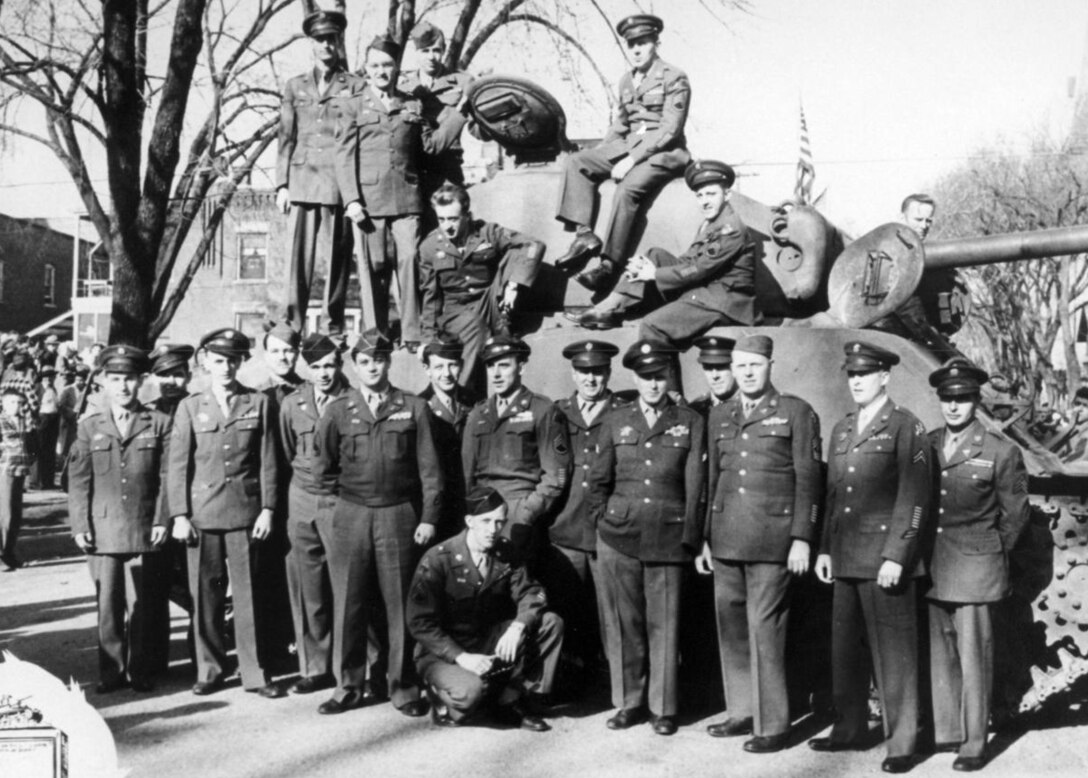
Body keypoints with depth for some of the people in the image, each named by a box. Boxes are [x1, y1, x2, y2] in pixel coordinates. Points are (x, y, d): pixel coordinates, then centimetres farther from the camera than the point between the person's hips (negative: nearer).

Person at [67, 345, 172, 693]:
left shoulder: (159, 424, 4)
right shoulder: (89, 426, 8)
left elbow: (167, 477, 1)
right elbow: (78, 480, 6)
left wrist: (162, 520, -5)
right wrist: (79, 525, -1)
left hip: (145, 530, -1)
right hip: (102, 530, 1)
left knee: (141, 604, 4)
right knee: (108, 604, 5)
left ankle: (140, 670, 15)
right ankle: (111, 671, 15)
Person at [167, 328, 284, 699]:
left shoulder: (259, 403, 5)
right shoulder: (190, 407, 7)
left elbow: (267, 461, 4)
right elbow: (178, 465, 5)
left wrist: (267, 508, -2)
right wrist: (179, 514, -2)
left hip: (245, 512, -1)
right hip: (201, 513, 1)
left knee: (248, 595, 2)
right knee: (205, 595, 5)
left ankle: (255, 673, 9)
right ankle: (210, 669, 18)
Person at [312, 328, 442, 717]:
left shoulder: (414, 408, 4)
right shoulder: (338, 411, 7)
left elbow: (428, 468, 2)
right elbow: (323, 467, 13)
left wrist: (428, 517, -3)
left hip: (399, 515, -1)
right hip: (350, 516, 1)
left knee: (400, 604, 3)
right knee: (348, 604, 4)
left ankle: (404, 687, 13)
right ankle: (349, 686, 15)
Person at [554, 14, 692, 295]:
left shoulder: (674, 78, -7)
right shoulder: (626, 81, 15)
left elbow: (669, 129, -15)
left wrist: (632, 160, -21)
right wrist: (600, 155, 5)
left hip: (663, 152, -7)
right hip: (629, 146, 7)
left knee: (628, 188, -34)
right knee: (577, 162, -10)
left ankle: (610, 265, -32)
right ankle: (584, 234, -21)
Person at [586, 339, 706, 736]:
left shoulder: (691, 423, 6)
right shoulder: (615, 422, 10)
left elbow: (695, 485, 4)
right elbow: (597, 481, 14)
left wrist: (688, 536, -1)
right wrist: (606, 520, 6)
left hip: (668, 539, -1)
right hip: (618, 539, 2)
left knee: (664, 624, 2)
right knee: (623, 622, 5)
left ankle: (663, 707, 13)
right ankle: (628, 702, 17)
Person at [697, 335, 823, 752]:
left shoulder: (796, 412, 2)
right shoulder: (718, 415, 16)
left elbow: (808, 479, -1)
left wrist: (801, 539, -7)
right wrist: (704, 538, 15)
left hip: (771, 539, -5)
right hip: (725, 540, 5)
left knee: (764, 630, -6)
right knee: (731, 629, 9)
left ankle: (773, 725, 4)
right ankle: (742, 712, 23)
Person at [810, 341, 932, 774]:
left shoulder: (906, 426, -5)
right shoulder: (842, 430, 16)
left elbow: (914, 498, -10)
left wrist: (895, 556, -15)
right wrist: (825, 549, 12)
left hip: (885, 559, -6)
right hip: (846, 560, 6)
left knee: (893, 652, 0)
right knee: (846, 649, 13)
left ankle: (901, 743, 10)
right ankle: (849, 730, 26)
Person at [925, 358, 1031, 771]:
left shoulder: (1001, 452, -5)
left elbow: (1015, 513, 5)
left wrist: (991, 552, 9)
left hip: (974, 567, -4)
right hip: (932, 566, 4)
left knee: (972, 656, -1)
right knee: (939, 652, 10)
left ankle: (974, 744, 10)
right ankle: (946, 732, 23)